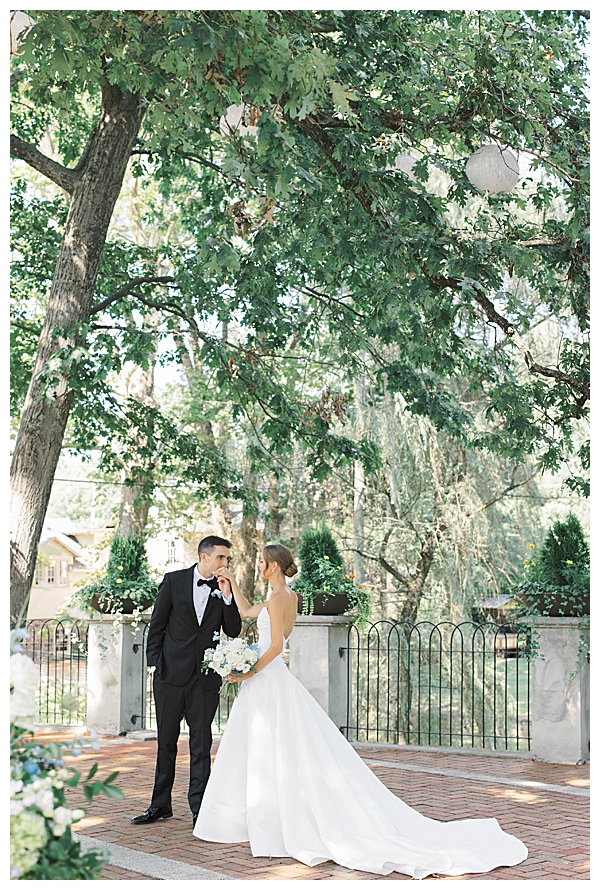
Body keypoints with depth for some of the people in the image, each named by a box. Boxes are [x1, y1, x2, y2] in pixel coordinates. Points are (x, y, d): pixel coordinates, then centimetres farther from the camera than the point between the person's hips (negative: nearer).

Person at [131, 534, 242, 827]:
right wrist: (154, 661, -1)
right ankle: (160, 805, 19)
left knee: (201, 744, 3)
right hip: (171, 672, -1)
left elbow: (233, 631, 2)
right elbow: (157, 624, 3)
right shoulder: (174, 581, 0)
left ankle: (199, 808, 11)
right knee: (166, 742, 9)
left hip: (205, 678, 1)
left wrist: (227, 597, -9)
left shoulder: (224, 589, 5)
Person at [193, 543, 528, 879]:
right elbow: (247, 611, 26)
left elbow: (275, 646, -21)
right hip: (271, 681, 9)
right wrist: (232, 581, 21)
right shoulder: (288, 597, 12)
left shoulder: (279, 598, -16)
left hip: (268, 683, -9)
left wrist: (249, 672, -16)